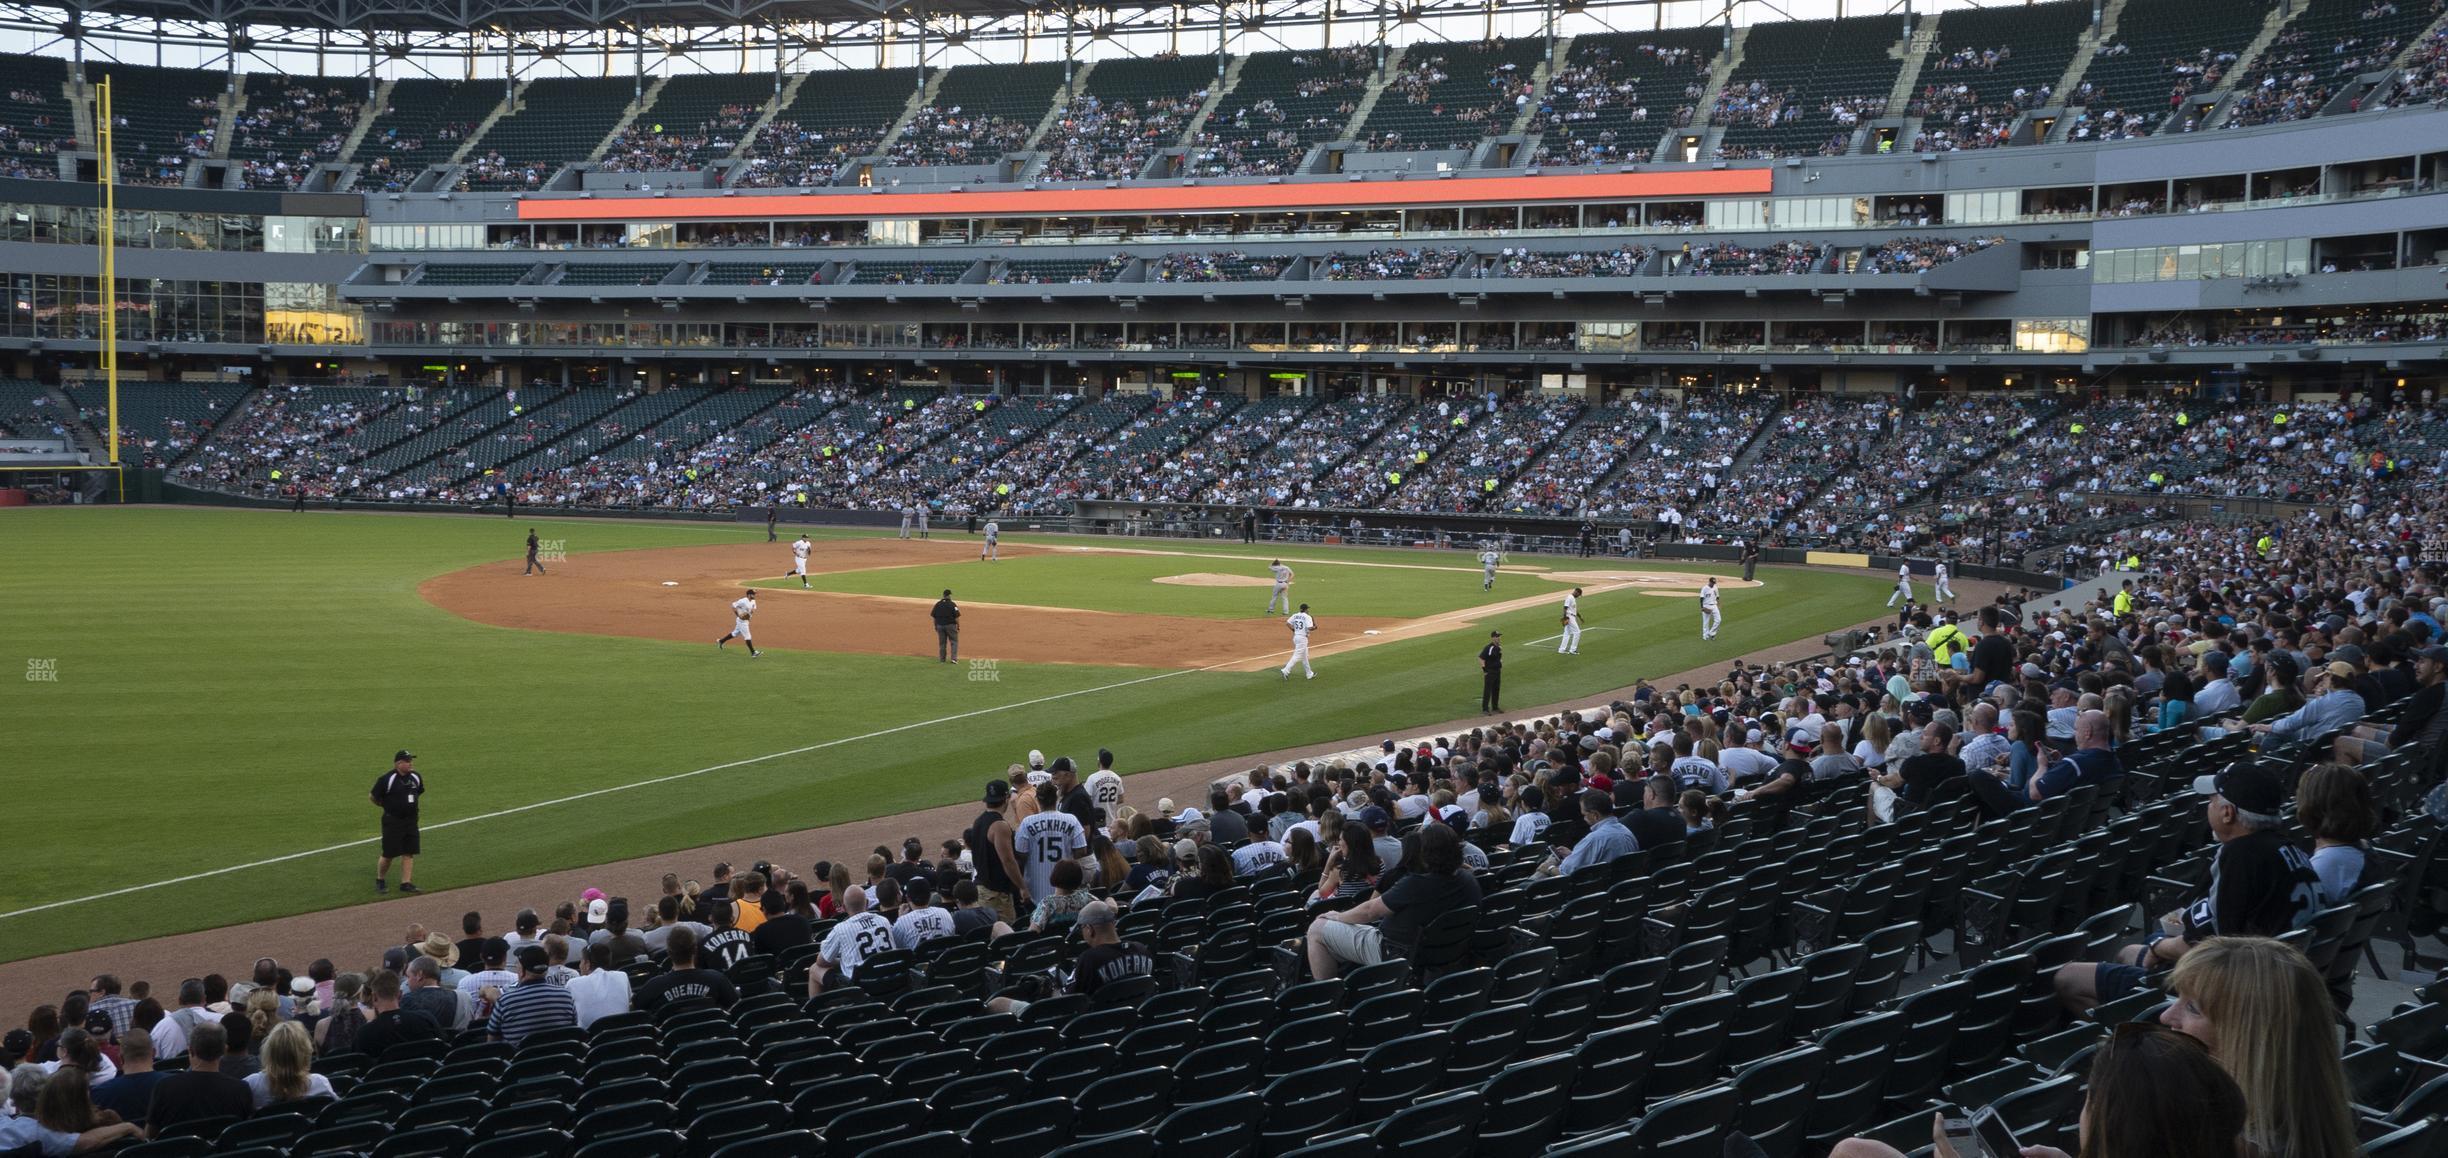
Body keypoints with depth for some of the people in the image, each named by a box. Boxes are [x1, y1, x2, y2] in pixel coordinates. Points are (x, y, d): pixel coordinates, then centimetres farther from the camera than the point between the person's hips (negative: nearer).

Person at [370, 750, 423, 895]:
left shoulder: (416, 777, 4)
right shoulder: (386, 779, -14)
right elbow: (374, 797, -6)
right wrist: (387, 806, 3)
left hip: (411, 821, 5)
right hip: (392, 821, -5)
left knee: (409, 853, 3)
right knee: (389, 854, 0)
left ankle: (406, 883, 8)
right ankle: (380, 880, 21)